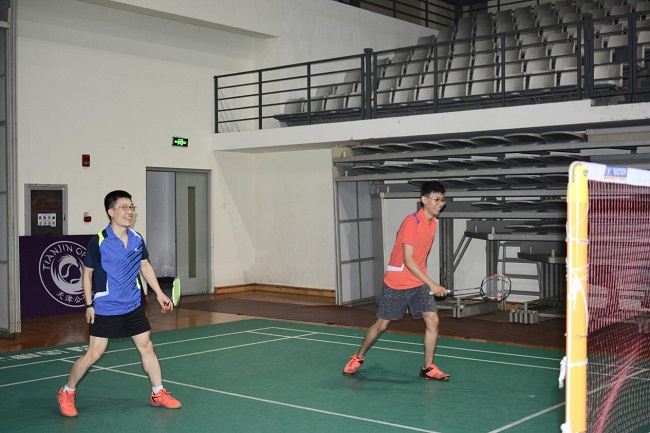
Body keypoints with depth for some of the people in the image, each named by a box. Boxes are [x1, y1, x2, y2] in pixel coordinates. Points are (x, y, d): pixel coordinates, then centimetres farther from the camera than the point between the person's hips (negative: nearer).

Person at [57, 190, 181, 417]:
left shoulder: (137, 239, 0)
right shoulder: (98, 241, -14)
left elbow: (145, 266, 14)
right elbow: (87, 273, -4)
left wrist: (159, 293, 9)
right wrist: (89, 305, -6)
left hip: (133, 306, 5)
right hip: (105, 308, -5)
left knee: (146, 347, 7)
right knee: (94, 353, -2)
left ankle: (158, 394, 20)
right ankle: (66, 393, 19)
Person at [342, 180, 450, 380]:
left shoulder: (433, 222, 2)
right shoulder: (411, 222, -22)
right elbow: (408, 260, -25)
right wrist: (432, 284, -29)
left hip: (419, 282, 6)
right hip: (396, 282, -6)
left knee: (432, 319, -9)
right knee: (382, 324, 5)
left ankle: (428, 368, 3)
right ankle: (358, 358, 27)